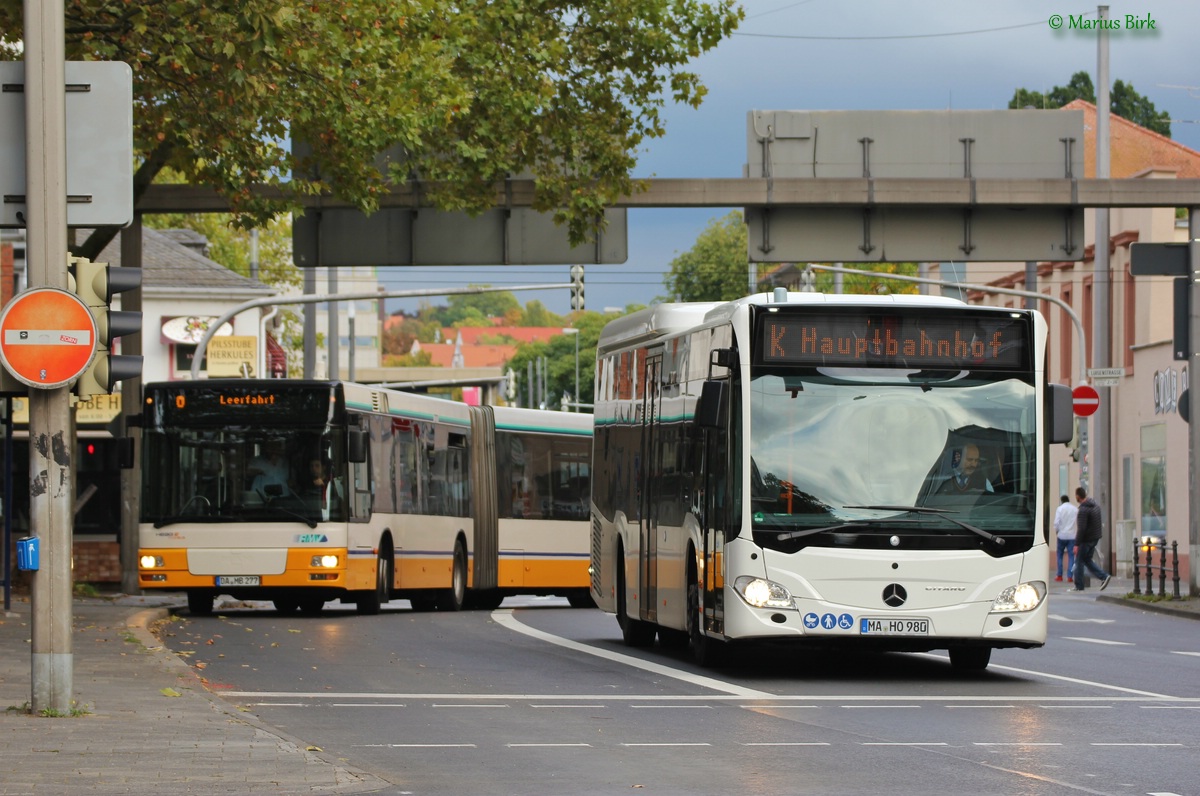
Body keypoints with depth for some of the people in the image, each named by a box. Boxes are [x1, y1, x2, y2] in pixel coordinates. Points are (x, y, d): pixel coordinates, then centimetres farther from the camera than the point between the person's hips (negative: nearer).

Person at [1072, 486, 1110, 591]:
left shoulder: (1083, 510, -22)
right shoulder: (1095, 504, 7)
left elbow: (1081, 529, -24)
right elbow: (1101, 521, 16)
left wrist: (1077, 544, -20)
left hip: (1086, 539, -9)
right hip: (1096, 537, 9)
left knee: (1079, 561, 3)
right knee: (1087, 560, 18)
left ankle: (1078, 586, 7)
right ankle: (1104, 576, 5)